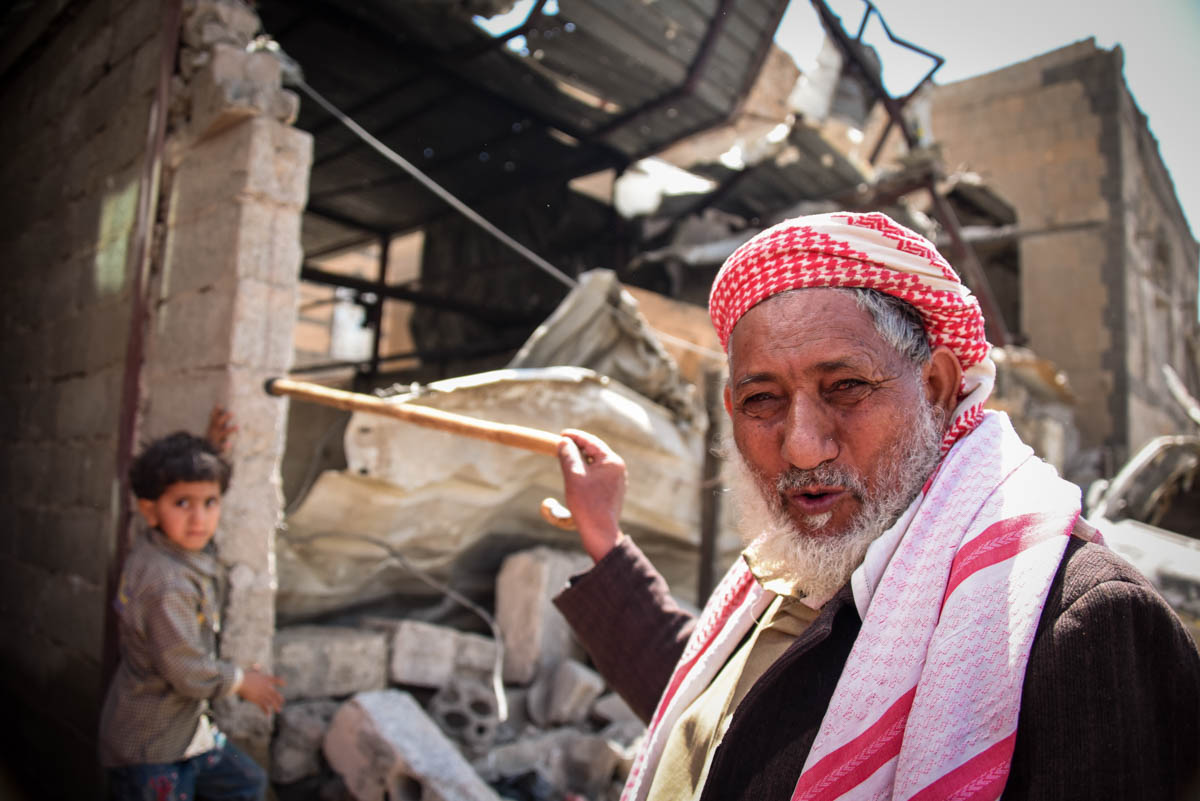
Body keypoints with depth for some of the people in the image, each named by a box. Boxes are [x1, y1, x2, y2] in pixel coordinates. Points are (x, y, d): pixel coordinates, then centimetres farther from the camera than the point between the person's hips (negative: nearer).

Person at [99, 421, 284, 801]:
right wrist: (240, 681, -9)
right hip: (151, 747, -9)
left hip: (186, 728, 9)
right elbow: (188, 674, -26)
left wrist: (210, 447, 16)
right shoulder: (167, 585, -31)